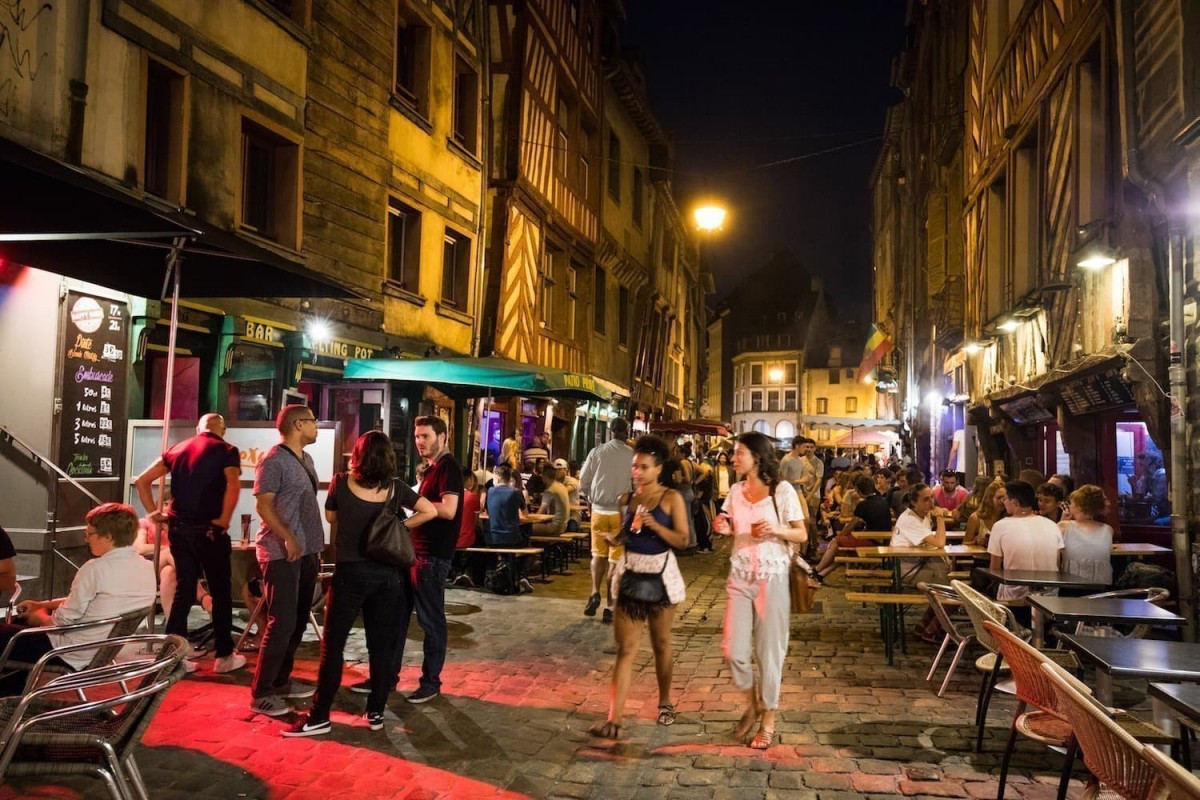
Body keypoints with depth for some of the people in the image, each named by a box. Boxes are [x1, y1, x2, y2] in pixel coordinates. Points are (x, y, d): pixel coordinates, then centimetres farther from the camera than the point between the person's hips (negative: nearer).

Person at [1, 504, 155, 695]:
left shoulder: (97, 569, -24)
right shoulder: (147, 568, -2)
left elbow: (63, 620, -15)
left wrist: (38, 617, 6)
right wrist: (42, 604, 16)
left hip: (73, 656, -8)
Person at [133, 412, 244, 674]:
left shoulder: (178, 449, 14)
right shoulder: (226, 450, -2)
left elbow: (141, 480, 13)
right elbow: (233, 484, -20)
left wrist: (154, 513, 11)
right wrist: (223, 521, -13)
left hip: (179, 529, 5)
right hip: (209, 530, -5)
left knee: (183, 590, 13)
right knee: (221, 592, 6)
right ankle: (224, 656, 11)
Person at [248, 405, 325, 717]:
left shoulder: (306, 460, 15)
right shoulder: (274, 460, -11)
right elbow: (263, 504, -16)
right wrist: (287, 538, -26)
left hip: (306, 551, 9)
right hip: (282, 553, -9)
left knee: (298, 621, 13)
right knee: (282, 623, -8)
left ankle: (281, 681, 24)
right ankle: (261, 693, 1)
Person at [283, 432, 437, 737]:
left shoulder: (341, 482, -5)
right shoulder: (396, 488, -1)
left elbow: (330, 517, 10)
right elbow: (430, 511, -1)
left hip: (350, 572, -2)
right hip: (386, 574, 3)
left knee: (333, 645, 4)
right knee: (381, 645, 10)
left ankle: (319, 717, 6)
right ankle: (376, 712, 17)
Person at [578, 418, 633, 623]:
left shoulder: (597, 452, -4)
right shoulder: (633, 456, -9)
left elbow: (583, 484, 2)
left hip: (599, 510, 2)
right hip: (622, 512, -1)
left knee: (598, 554, 19)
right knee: (616, 559, 7)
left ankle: (595, 592, 0)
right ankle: (609, 606, 8)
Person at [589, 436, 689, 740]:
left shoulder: (672, 498, -5)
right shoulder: (626, 499, 7)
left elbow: (682, 540, -11)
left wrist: (654, 524, -22)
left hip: (660, 573, -2)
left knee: (661, 644, 12)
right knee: (626, 647, -3)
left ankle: (665, 701, 33)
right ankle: (614, 718, -7)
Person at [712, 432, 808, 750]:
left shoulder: (782, 490, -8)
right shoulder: (736, 491, 5)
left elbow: (802, 535, -4)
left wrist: (777, 529, -22)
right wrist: (723, 529, -6)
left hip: (772, 578, -4)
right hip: (740, 577, 4)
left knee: (769, 650, 5)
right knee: (734, 651, 3)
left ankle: (768, 719, 20)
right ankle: (752, 703, 29)